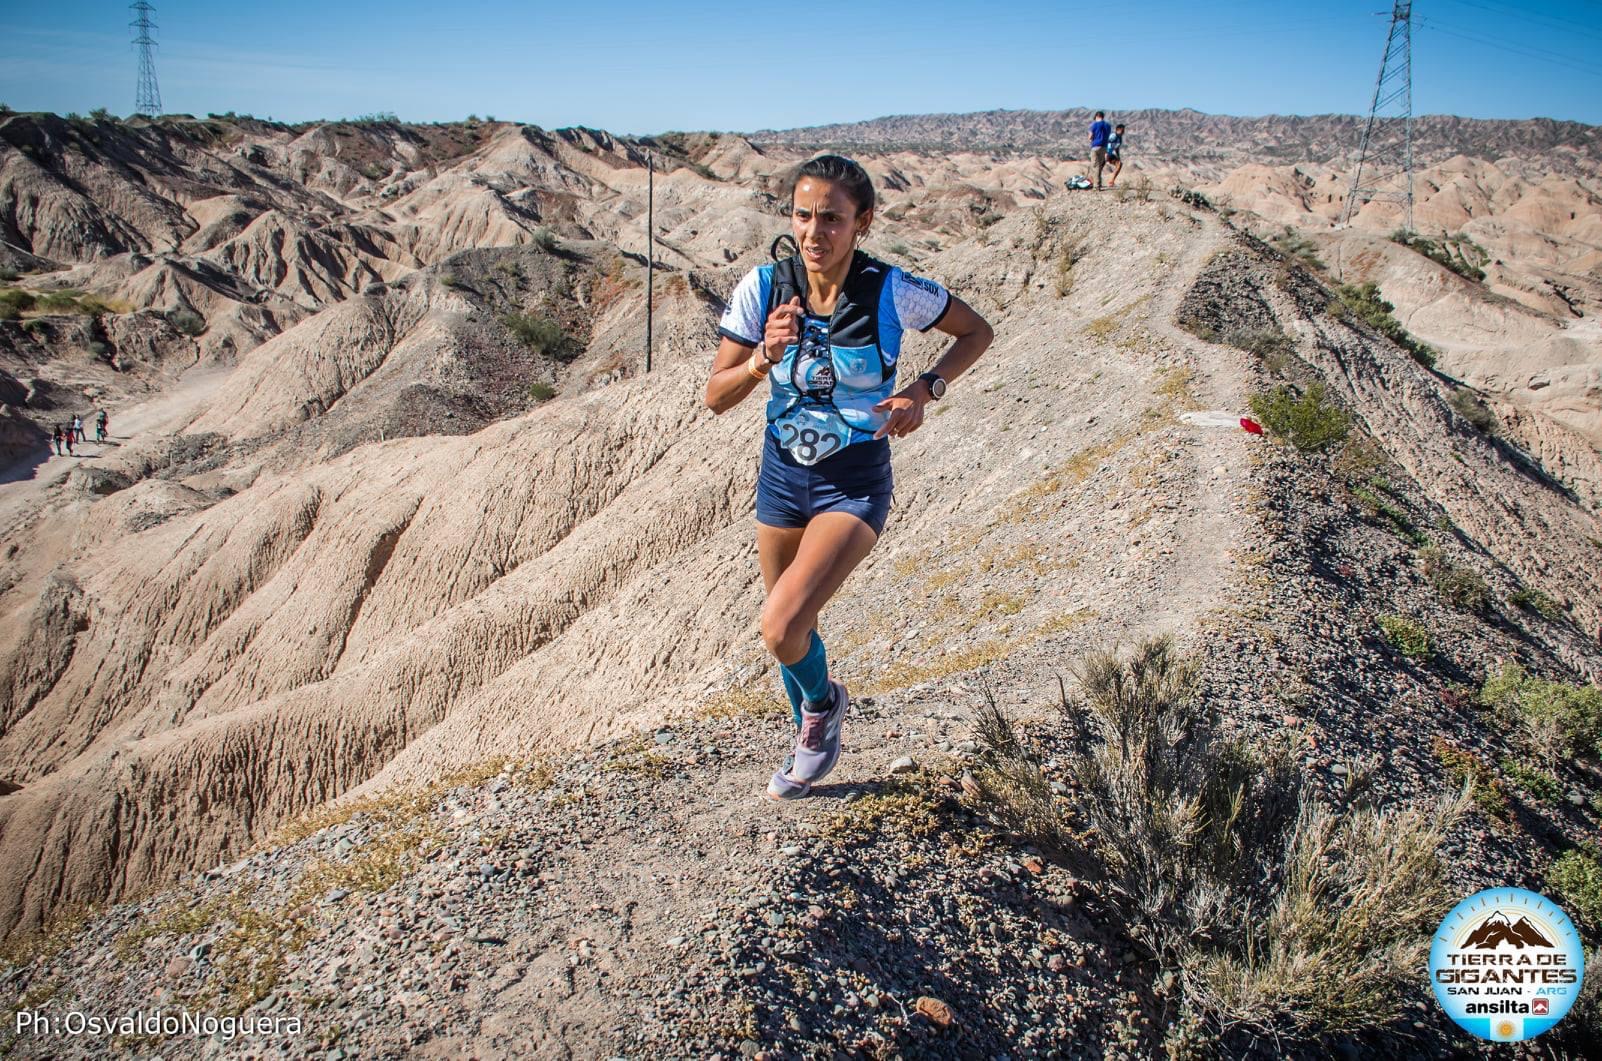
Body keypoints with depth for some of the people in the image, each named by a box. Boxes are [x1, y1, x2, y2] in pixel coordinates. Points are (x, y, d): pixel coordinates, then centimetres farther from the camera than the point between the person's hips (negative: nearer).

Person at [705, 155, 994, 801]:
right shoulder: (763, 288, -9)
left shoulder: (891, 292, -16)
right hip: (781, 473, 4)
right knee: (791, 628, 18)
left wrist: (925, 389, -15)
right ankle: (813, 743, 46)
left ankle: (821, 703, 17)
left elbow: (976, 332, 0)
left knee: (780, 629, -20)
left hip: (856, 483, -4)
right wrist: (764, 359, -26)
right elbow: (717, 397, -6)